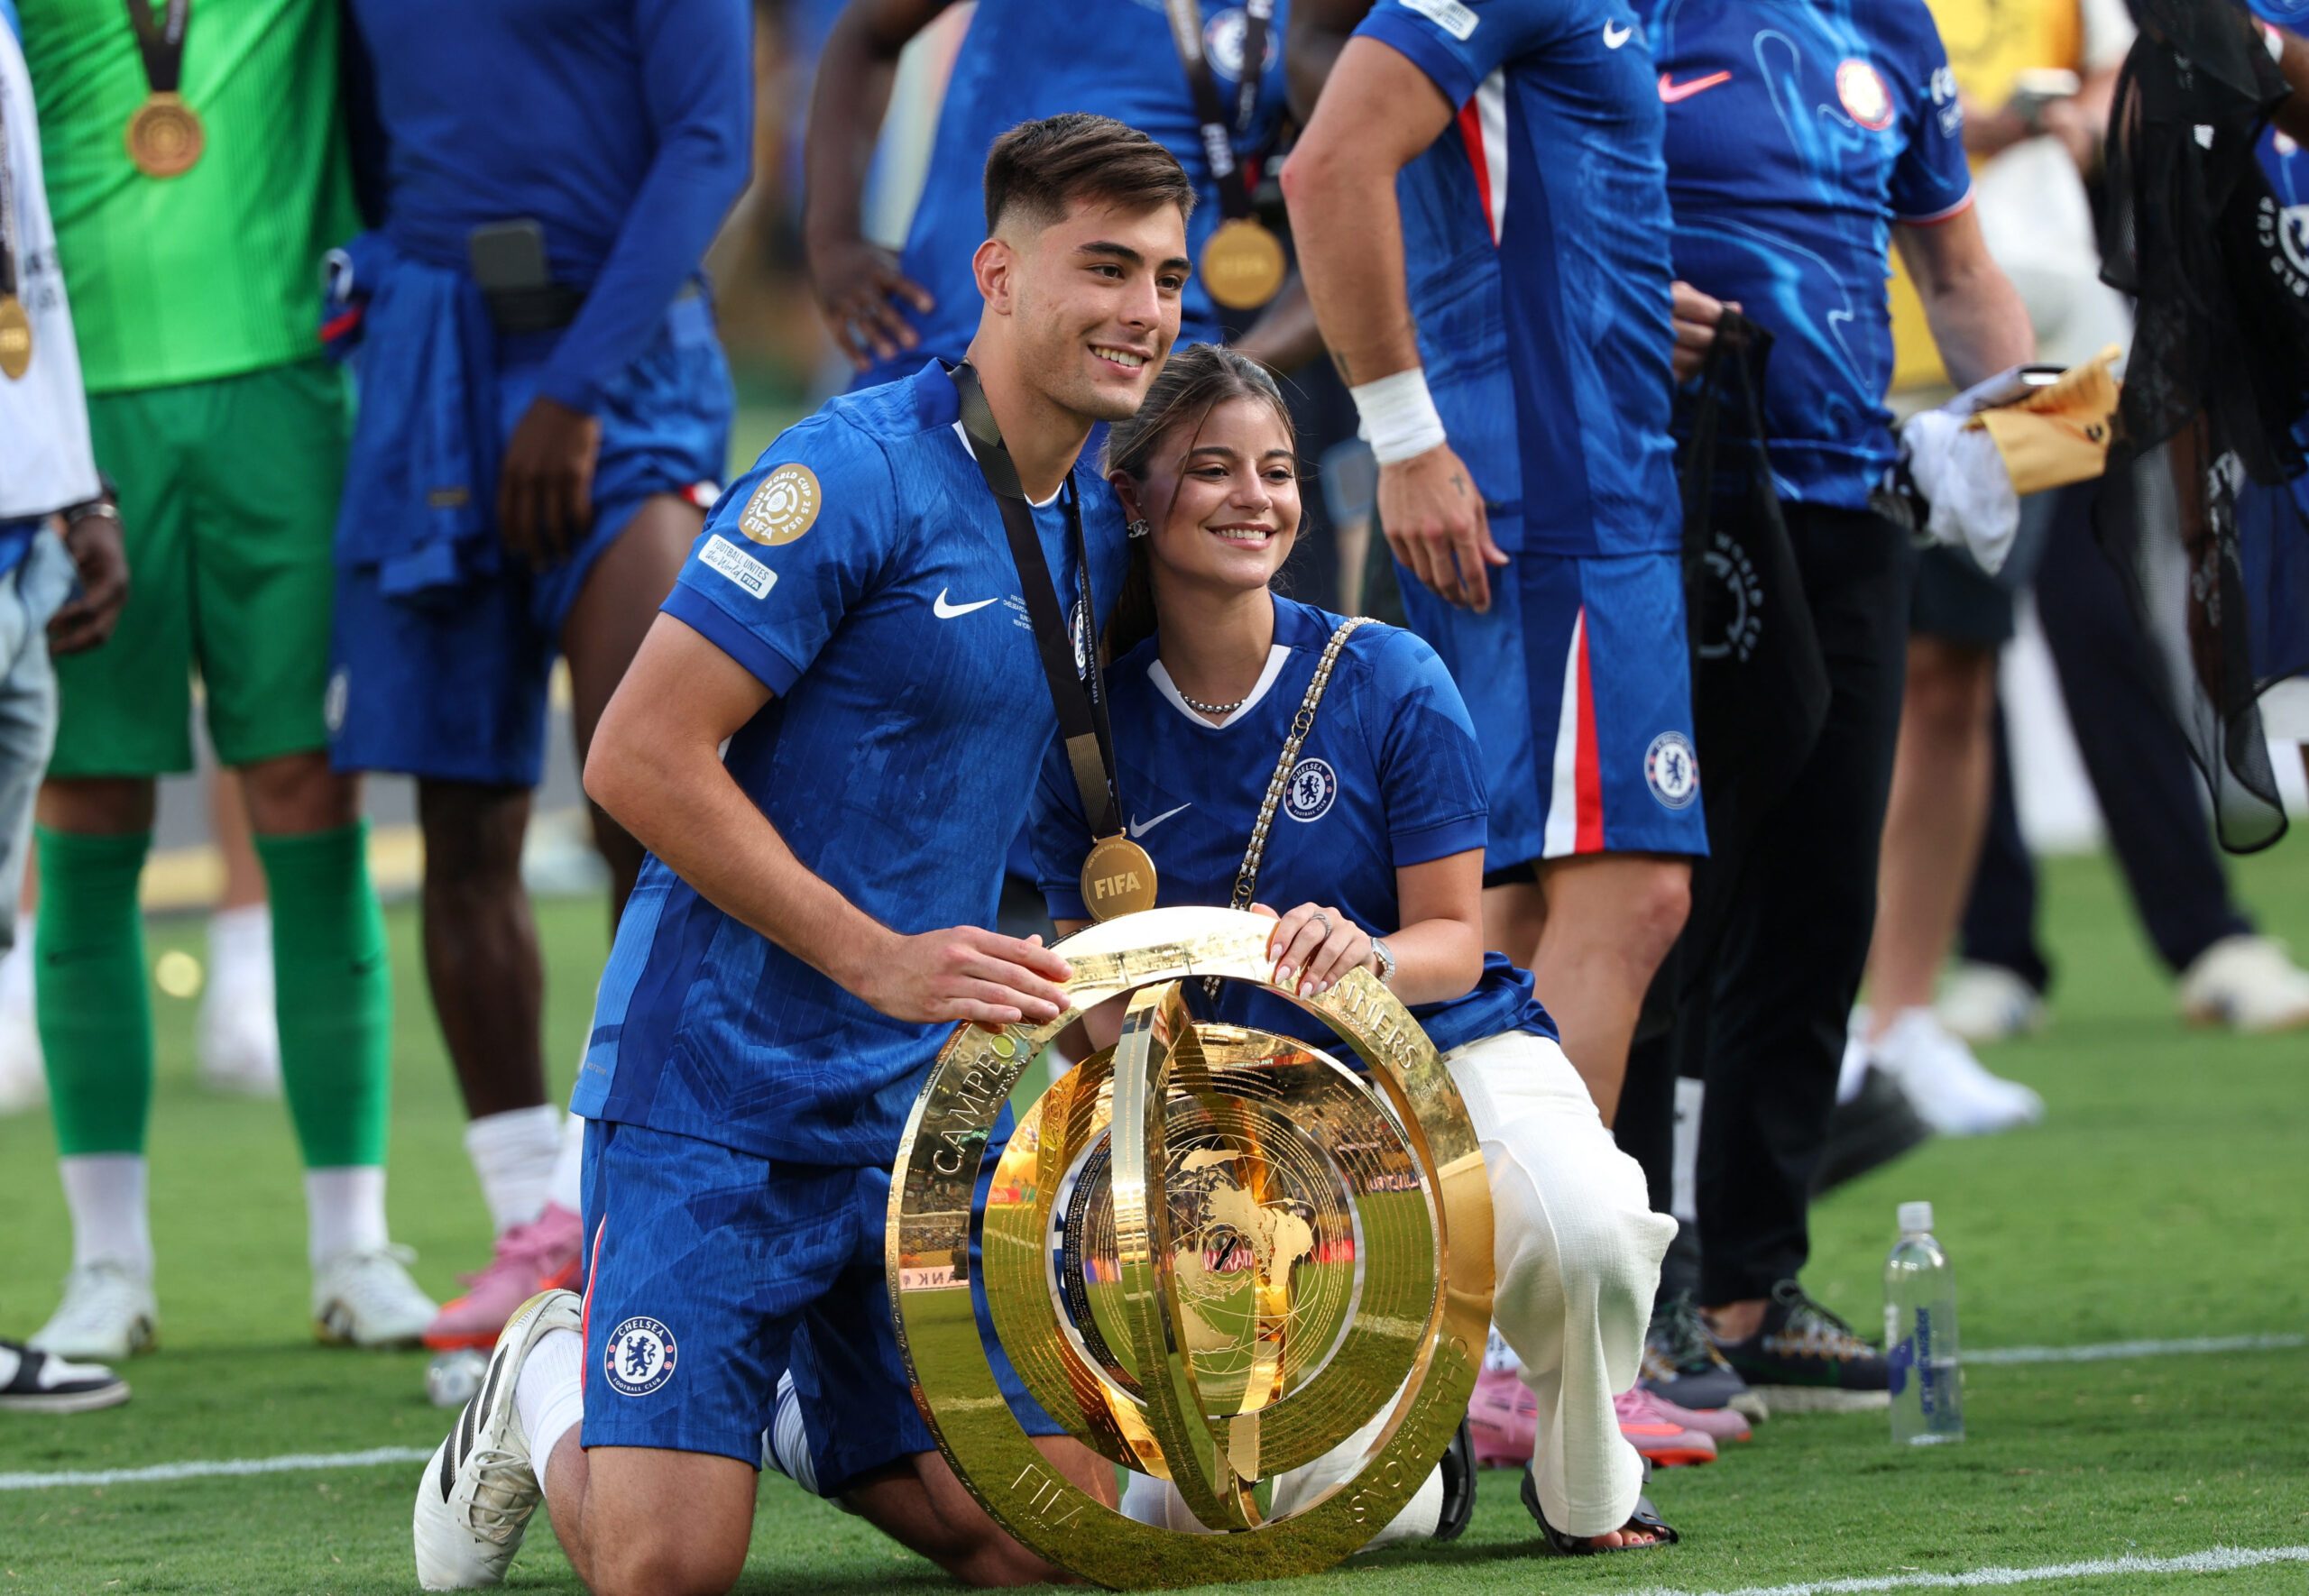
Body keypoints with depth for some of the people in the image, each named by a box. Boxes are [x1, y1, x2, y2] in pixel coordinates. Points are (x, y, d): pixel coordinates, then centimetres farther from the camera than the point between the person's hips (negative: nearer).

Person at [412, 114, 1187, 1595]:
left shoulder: (1100, 525, 10)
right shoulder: (855, 474, -14)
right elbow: (640, 758, -18)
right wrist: (880, 959, -20)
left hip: (926, 1107, 7)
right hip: (716, 1090, -6)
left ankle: (822, 1406, 22)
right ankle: (554, 1395, 21)